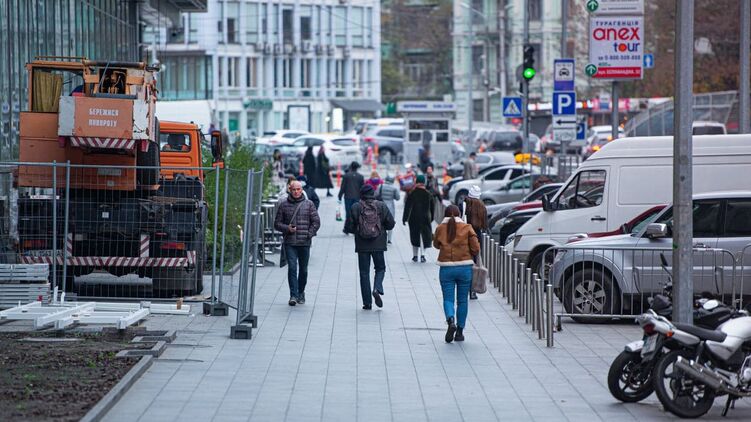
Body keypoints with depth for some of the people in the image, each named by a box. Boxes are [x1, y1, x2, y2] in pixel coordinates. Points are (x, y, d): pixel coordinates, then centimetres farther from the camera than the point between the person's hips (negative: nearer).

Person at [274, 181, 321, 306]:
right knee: (292, 267, -12)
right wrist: (287, 228, -10)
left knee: (303, 269, 9)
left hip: (304, 243, 1)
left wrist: (309, 235, -6)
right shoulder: (284, 205, 6)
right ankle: (293, 295, -13)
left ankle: (301, 293, 27)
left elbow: (316, 222, 5)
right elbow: (277, 223, 8)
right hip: (290, 243, -1)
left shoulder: (309, 204, 6)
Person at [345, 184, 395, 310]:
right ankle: (377, 289, -12)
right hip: (378, 244, 0)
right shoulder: (381, 206, -3)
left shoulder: (356, 208, -6)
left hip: (362, 245, 0)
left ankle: (367, 302, 4)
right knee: (380, 268, 16)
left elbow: (349, 227, -5)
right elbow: (391, 224, -1)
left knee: (364, 272, 6)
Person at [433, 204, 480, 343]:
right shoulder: (467, 228, -2)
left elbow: (436, 244, 15)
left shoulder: (440, 228, 0)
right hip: (465, 268, 0)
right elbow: (475, 248, -4)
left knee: (448, 299, 3)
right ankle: (460, 331, 14)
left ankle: (451, 321, -26)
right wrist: (470, 256, 15)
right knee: (462, 300, 11)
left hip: (446, 268, 0)